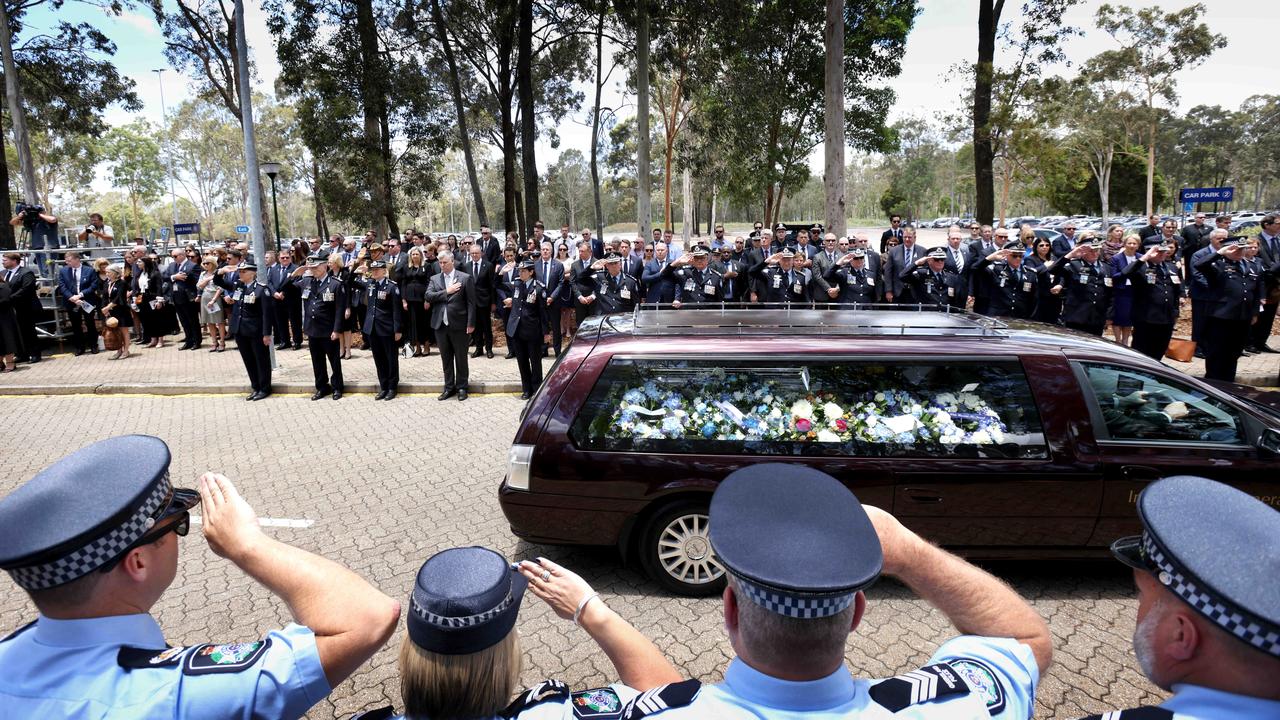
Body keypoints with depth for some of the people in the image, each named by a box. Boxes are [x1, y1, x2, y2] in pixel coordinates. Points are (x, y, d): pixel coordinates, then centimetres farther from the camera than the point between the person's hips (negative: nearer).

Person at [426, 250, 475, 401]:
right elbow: (428, 296, -5)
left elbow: (471, 302, -5)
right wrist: (446, 291, -13)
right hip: (440, 325, 4)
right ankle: (449, 387, 21)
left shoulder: (465, 278, -2)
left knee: (461, 358, 6)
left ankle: (461, 387, 17)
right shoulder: (435, 279, 9)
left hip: (459, 324, -3)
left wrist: (471, 324, -10)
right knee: (446, 358, 11)